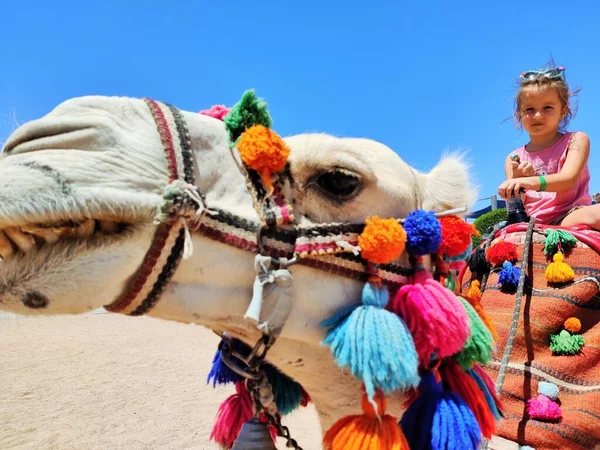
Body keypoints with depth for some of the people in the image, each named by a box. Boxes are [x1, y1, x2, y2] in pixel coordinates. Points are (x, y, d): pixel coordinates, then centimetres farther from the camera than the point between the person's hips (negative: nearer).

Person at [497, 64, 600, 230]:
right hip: (536, 225, 3)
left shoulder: (576, 140, 8)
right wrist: (517, 180, -14)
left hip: (571, 216, -2)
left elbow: (569, 179, -12)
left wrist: (531, 182, -33)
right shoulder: (513, 159, 13)